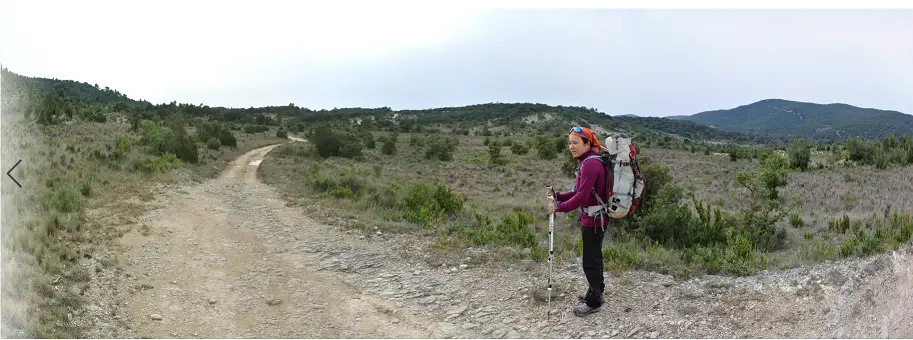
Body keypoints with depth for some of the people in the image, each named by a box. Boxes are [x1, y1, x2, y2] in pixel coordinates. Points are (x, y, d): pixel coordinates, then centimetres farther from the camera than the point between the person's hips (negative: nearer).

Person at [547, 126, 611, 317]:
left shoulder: (590, 164, -21)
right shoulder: (587, 162, 10)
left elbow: (582, 196, -26)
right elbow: (579, 192, 12)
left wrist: (559, 207, -19)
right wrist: (558, 197, 1)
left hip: (594, 220, -10)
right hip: (593, 218, 10)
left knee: (590, 261, 1)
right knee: (594, 257, 22)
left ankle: (594, 302, 13)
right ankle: (596, 292, 38)